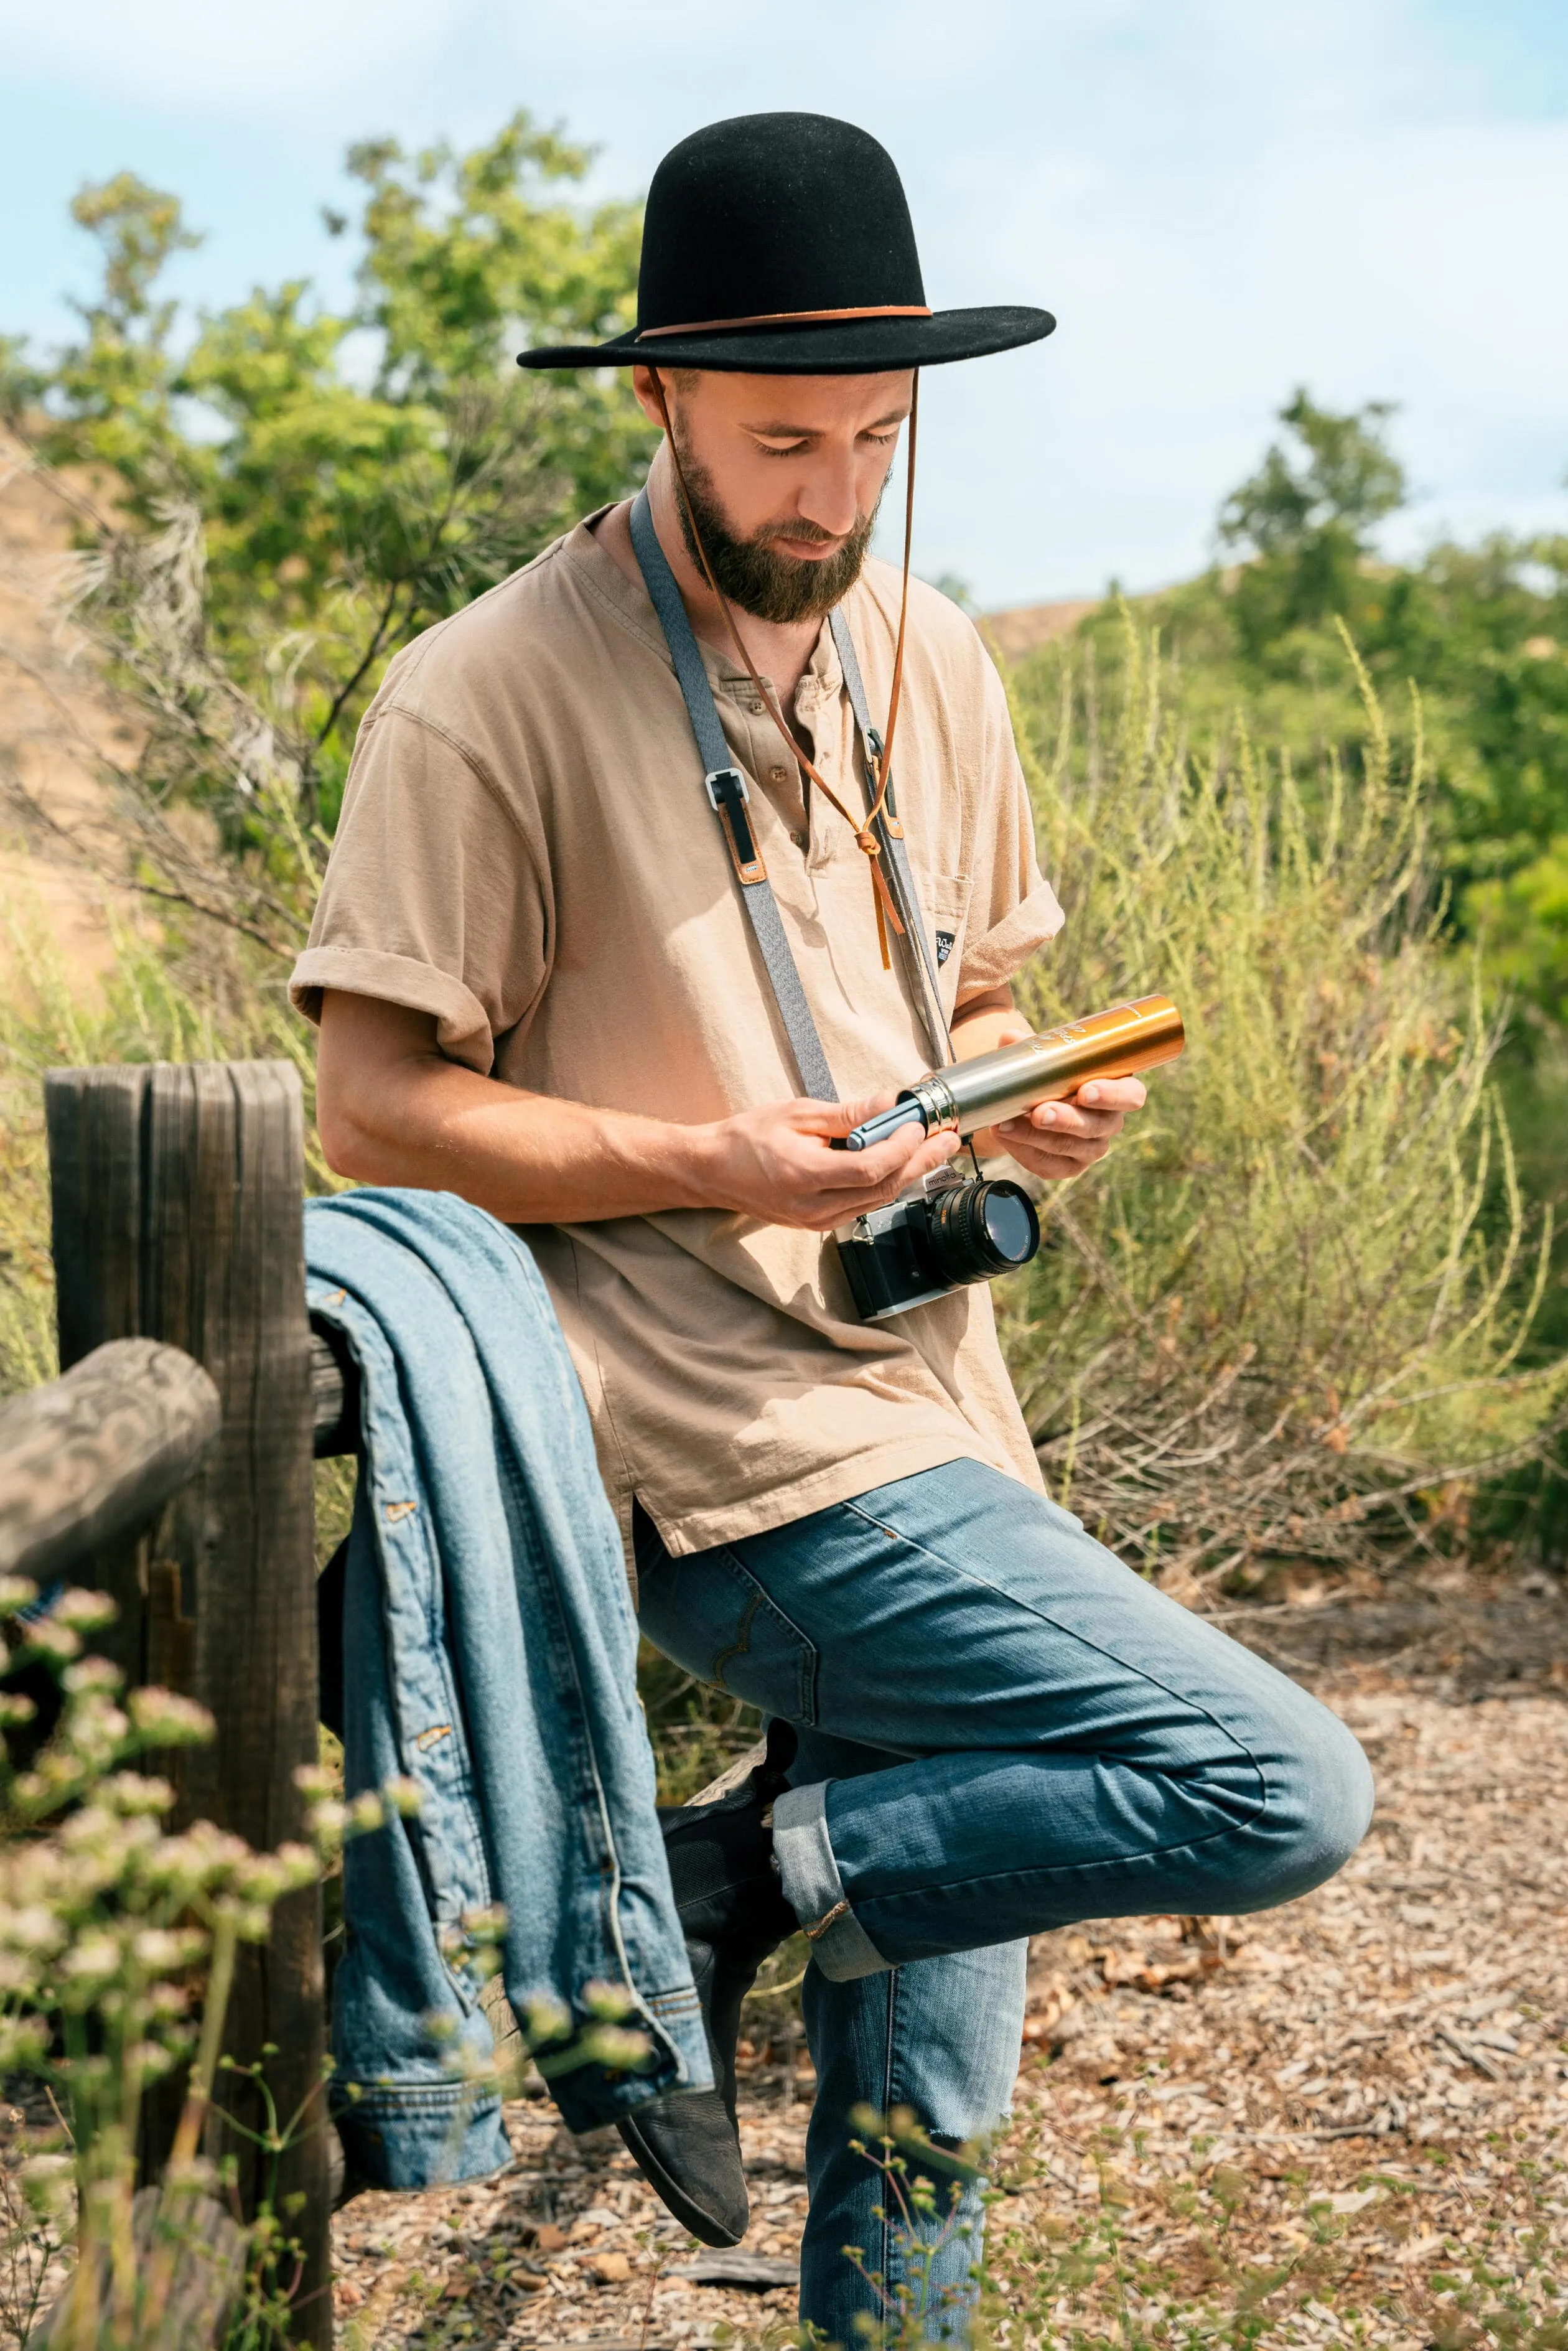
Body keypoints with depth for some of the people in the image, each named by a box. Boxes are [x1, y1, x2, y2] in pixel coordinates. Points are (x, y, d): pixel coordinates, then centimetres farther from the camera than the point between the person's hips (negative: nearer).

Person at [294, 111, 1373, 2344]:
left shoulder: (928, 657, 12)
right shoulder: (488, 695, -9)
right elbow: (379, 1107, -10)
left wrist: (1044, 1110, -1)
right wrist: (720, 1165, -22)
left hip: (923, 1420, 7)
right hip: (742, 1453, -7)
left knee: (924, 2094, 11)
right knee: (1282, 1791, -16)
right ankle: (733, 1884, -2)